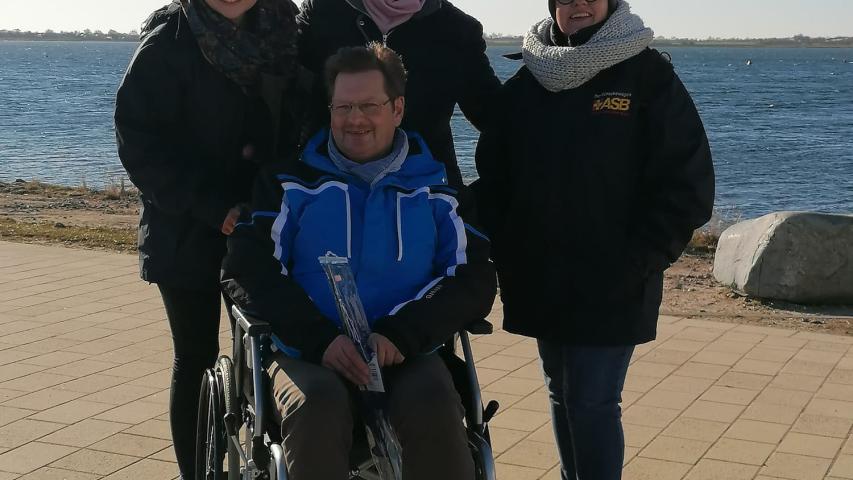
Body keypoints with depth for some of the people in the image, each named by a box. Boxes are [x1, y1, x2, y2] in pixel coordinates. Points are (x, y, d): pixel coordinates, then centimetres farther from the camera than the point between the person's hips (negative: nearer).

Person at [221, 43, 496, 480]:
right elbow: (245, 270, 1)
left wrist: (400, 334, -15)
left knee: (434, 406, -33)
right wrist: (321, 339, -15)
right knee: (316, 407, -35)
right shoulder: (290, 183, 10)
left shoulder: (436, 190, 13)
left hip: (406, 357, 1)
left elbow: (474, 280, 3)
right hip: (308, 355, 0)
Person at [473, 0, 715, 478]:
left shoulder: (649, 76, -5)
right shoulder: (526, 84, 7)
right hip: (541, 285, 5)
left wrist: (636, 263, -13)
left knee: (592, 403, -7)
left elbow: (687, 183, -8)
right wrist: (506, 252, 1)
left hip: (611, 290, -4)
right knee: (563, 398, 13)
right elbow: (492, 178, 13)